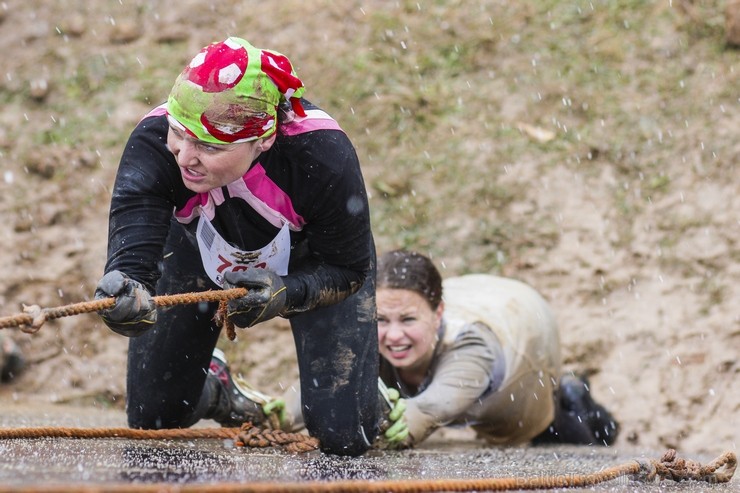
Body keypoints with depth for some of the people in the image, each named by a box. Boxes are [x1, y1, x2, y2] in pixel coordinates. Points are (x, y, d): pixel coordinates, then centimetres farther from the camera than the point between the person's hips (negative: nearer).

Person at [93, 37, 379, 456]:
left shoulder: (324, 155, -40)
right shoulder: (154, 141, -39)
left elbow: (347, 271, -25)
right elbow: (132, 248, -50)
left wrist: (283, 295, -45)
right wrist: (127, 297, -73)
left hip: (313, 267, -2)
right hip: (200, 256, 2)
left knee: (344, 438, -10)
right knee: (151, 422, 5)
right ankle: (213, 388, 42)